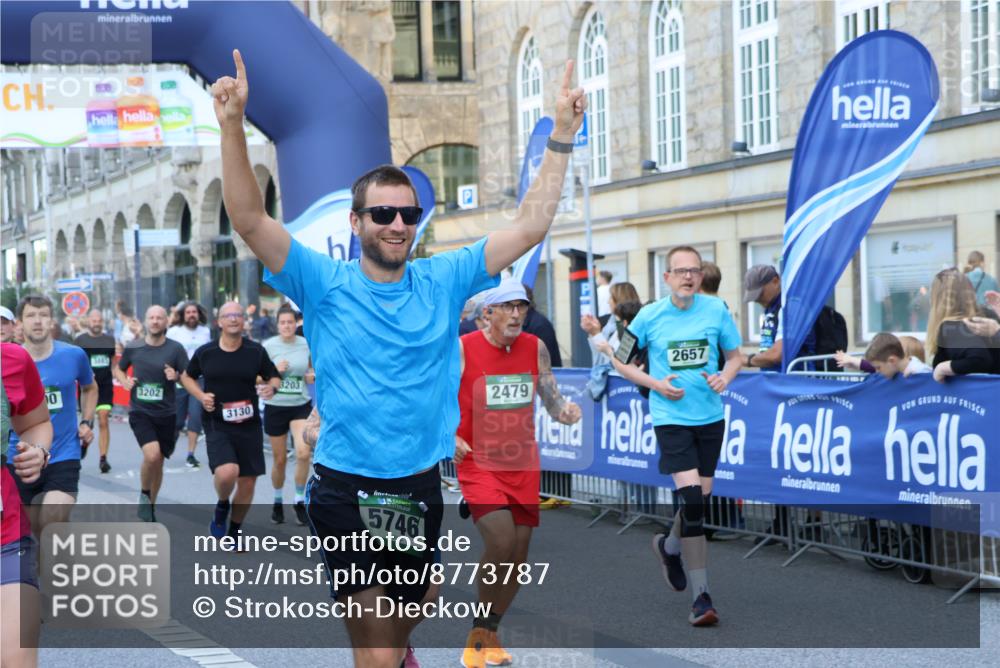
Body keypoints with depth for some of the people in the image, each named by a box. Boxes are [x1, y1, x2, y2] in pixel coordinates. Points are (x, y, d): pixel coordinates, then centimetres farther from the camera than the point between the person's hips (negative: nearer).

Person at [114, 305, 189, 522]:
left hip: (167, 414, 1)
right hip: (140, 412, -1)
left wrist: (177, 376, -22)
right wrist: (125, 382, -5)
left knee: (158, 462, 11)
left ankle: (150, 505, 31)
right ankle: (144, 494, 4)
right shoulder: (133, 347, -1)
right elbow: (119, 369, 16)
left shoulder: (175, 349, -4)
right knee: (152, 455, -23)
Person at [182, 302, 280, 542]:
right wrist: (200, 396, -4)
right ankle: (222, 506, 9)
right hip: (217, 425, -2)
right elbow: (187, 376, 14)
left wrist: (271, 387, -14)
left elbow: (274, 377, 10)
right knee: (226, 472, -25)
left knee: (248, 481, 7)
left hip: (249, 425, 2)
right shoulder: (205, 352, -2)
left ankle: (234, 531, 30)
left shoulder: (256, 351, -2)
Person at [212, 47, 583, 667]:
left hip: (422, 486, 4)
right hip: (346, 490, -3)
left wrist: (563, 135, -8)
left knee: (418, 601, 25)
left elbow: (530, 227, -2)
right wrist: (233, 125, -31)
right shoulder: (324, 284, -7)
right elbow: (250, 219, -19)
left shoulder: (443, 282, 0)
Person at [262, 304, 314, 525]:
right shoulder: (268, 346, -5)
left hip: (301, 405, 1)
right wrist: (274, 371, -20)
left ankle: (300, 500, 0)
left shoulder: (306, 345, 0)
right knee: (279, 459, 7)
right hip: (275, 407, -1)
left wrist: (312, 376, -4)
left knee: (303, 453, -18)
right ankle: (277, 501, 31)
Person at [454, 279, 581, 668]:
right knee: (501, 540, -23)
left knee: (518, 555, 7)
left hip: (523, 467, 5)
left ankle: (487, 635, 29)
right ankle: (478, 635, -2)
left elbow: (551, 400, 10)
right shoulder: (461, 349, -9)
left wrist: (564, 412, -12)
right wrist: (449, 437, -22)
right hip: (478, 464, -5)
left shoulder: (535, 348, 3)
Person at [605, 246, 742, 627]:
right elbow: (619, 361, 7)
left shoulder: (717, 310, 0)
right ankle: (701, 597, -12)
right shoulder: (650, 316, -4)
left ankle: (670, 547, 45)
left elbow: (734, 356, 11)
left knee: (701, 497, 10)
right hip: (671, 418, -3)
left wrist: (725, 377, -11)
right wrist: (656, 384, -8)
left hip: (710, 417, 3)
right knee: (691, 498, -16)